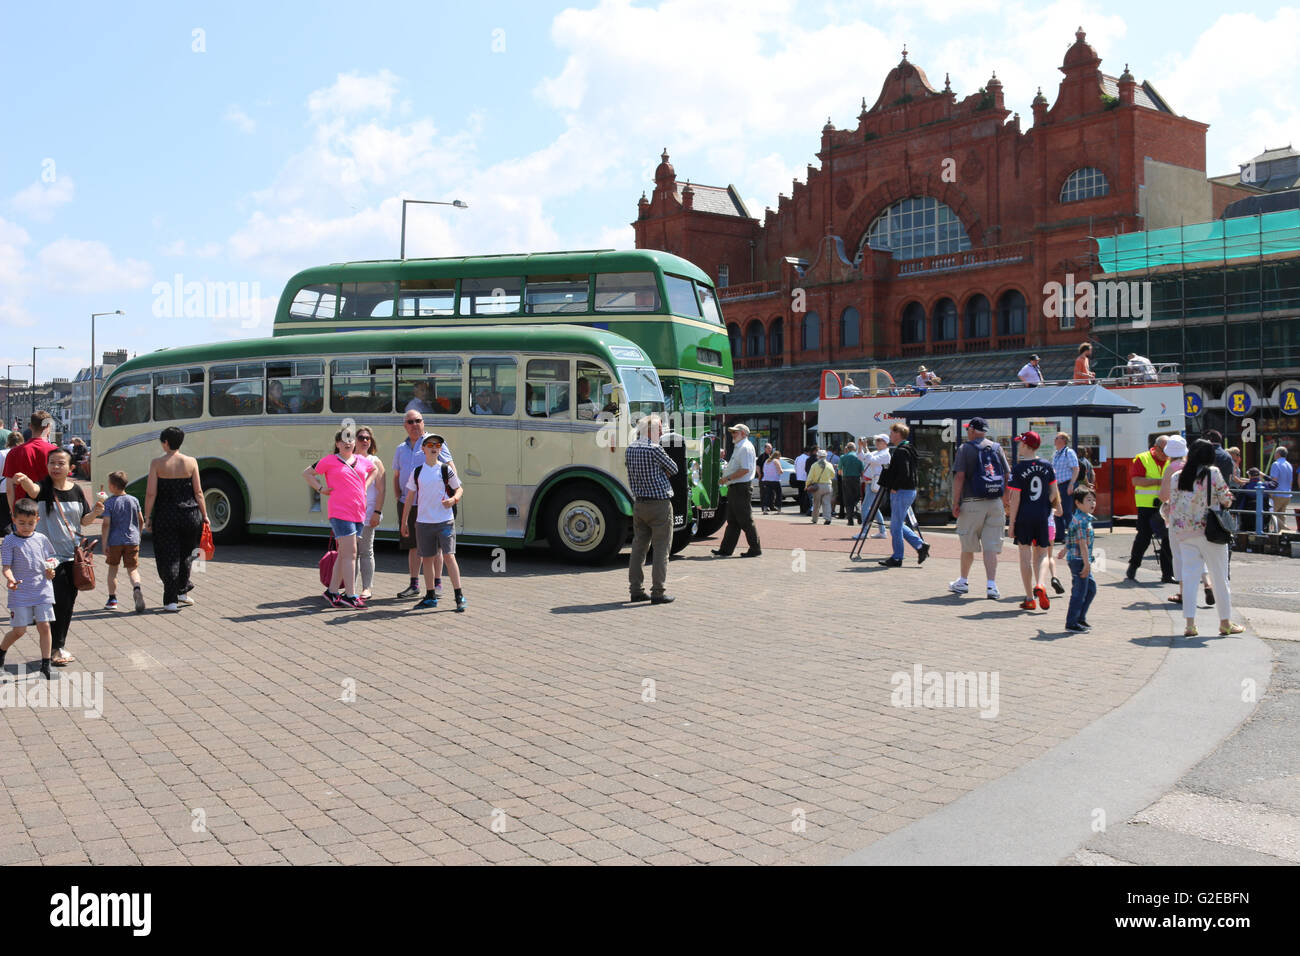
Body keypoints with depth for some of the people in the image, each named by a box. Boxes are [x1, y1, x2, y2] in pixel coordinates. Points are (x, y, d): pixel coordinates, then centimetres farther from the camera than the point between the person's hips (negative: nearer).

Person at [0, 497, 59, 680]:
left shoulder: (42, 539, 7)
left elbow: (50, 560, 18)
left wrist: (51, 570, -3)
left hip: (42, 591, 3)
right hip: (20, 593, -3)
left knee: (44, 626, 0)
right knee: (19, 630, -1)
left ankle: (46, 666, 7)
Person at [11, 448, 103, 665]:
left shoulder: (76, 490, 5)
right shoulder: (44, 488, -6)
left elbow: (84, 521, 12)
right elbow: (32, 489, -31)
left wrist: (95, 513, -9)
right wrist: (24, 480, -53)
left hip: (74, 554, 4)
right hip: (51, 555, -4)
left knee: (69, 602, 10)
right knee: (59, 601, -9)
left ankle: (60, 645, 25)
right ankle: (56, 647, 4)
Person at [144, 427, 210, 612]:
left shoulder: (157, 463, -5)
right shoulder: (191, 462, 0)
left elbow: (151, 493, -7)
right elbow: (198, 492, 1)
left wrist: (147, 517, 1)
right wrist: (204, 515, 8)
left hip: (166, 516, -2)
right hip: (190, 514, 2)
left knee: (168, 557, 4)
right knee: (185, 555, 19)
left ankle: (171, 600, 3)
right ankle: (182, 591, 25)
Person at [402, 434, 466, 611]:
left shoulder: (446, 469, 0)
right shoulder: (417, 471, 7)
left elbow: (459, 489, 7)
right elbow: (410, 496, 13)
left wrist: (453, 499, -14)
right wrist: (404, 520, 12)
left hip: (445, 520, -3)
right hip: (423, 521, 3)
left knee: (448, 556, -10)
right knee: (427, 558, 9)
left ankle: (459, 596, -6)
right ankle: (430, 597, 21)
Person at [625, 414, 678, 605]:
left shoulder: (630, 450, 7)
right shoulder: (655, 450, -16)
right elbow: (673, 469, -4)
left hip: (639, 504, 7)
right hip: (660, 505, -7)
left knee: (638, 547, 12)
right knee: (661, 549, -1)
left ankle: (636, 589, 15)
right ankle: (657, 592, -1)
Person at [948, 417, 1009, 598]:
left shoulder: (965, 448, -2)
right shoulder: (997, 448, 11)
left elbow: (959, 476, -11)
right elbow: (1007, 476, 10)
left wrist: (955, 503, -8)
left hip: (973, 503, -3)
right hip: (996, 503, 3)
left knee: (968, 546, 10)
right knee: (991, 546, 1)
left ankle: (963, 581, 24)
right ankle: (991, 585, -10)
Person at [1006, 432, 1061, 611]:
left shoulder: (1018, 468, -9)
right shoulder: (1047, 466, 2)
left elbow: (1015, 499, -9)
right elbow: (1054, 492, 7)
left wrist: (1011, 523, -5)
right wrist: (1057, 508, 26)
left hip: (1024, 516, -3)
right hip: (1043, 516, 3)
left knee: (1025, 556, 3)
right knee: (1042, 554, 13)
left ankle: (1030, 598, 4)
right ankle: (1040, 585, -13)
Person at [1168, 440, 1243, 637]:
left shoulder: (1179, 476, 4)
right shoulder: (1213, 473, -7)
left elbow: (1172, 504, 7)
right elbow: (1225, 499, -4)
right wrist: (1228, 499, 18)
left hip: (1185, 532, 3)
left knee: (1189, 576, 4)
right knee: (1220, 578, 8)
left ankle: (1190, 624, 0)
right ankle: (1225, 623, 16)